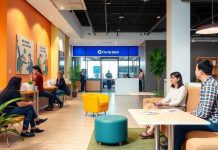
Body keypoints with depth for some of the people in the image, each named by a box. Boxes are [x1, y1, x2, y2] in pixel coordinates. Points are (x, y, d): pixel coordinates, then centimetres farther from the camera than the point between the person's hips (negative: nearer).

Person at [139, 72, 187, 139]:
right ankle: (150, 128, -29)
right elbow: (167, 98, 7)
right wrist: (159, 102, -14)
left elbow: (178, 102, -19)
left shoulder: (182, 88, -10)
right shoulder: (171, 88, 16)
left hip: (179, 108, -7)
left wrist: (164, 104, -28)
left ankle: (150, 131, -25)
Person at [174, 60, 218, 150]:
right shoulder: (207, 83, 9)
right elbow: (202, 106, 18)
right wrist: (192, 113, 5)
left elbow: (204, 113, -26)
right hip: (207, 118, 10)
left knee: (179, 126, -15)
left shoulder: (210, 85, -24)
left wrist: (191, 115, -10)